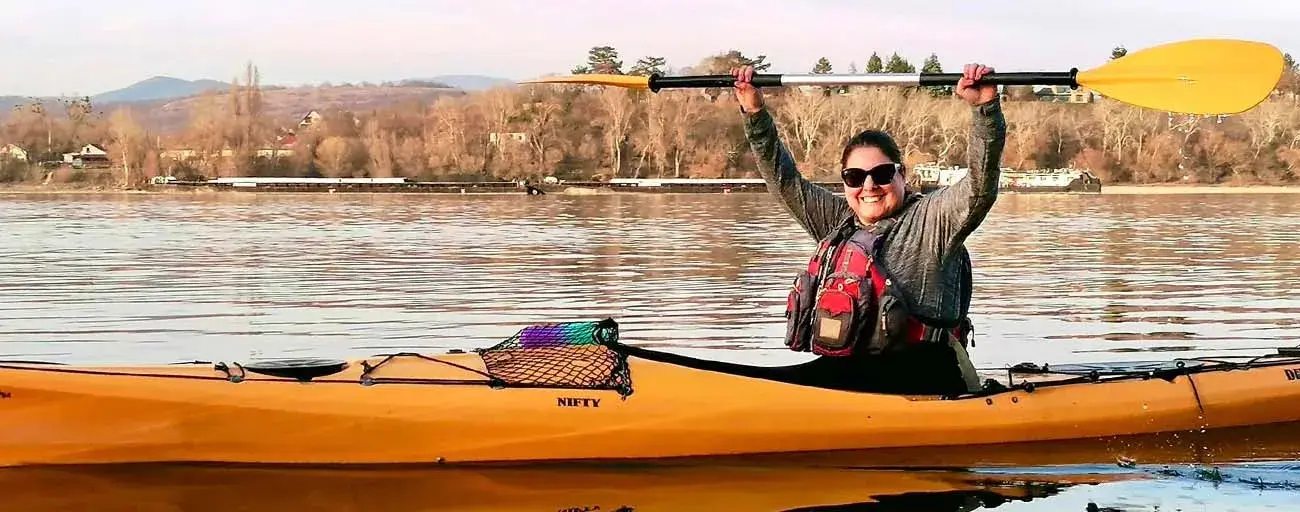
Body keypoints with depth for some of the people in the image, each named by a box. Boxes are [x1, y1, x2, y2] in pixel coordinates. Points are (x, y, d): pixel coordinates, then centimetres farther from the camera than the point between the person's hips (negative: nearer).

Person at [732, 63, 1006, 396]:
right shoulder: (837, 221, 21)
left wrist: (985, 107, -22)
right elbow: (783, 180, 21)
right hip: (837, 373, 7)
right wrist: (755, 113, 12)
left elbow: (981, 185, -10)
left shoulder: (932, 219, 3)